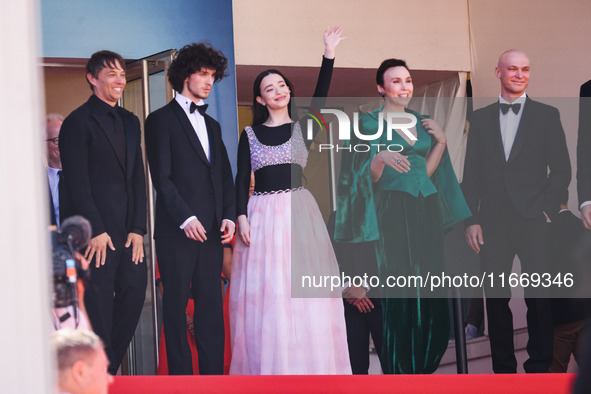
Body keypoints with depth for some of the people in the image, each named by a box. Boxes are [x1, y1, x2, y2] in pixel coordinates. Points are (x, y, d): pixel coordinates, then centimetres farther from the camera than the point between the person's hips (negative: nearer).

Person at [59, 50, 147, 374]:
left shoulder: (130, 122, 17)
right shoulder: (78, 122, -5)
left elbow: (137, 178, 14)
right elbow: (76, 182, -10)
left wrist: (138, 228, 5)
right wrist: (96, 231, -14)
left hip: (126, 230, 7)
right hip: (94, 231, -7)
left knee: (134, 292, 3)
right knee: (98, 304, -3)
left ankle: (109, 368, 15)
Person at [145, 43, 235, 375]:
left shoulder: (212, 125, 22)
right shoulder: (162, 120, 2)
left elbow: (225, 176, 19)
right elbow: (161, 177, -7)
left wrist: (229, 216, 4)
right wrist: (186, 218, -15)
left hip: (211, 231, 6)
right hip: (177, 230, -6)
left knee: (211, 305, 4)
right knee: (177, 305, -1)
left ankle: (214, 375, 6)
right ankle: (181, 377, 3)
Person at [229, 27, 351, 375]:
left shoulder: (303, 127, 10)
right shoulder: (250, 135, 10)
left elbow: (320, 98, -6)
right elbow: (241, 180, 6)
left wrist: (329, 55, -15)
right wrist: (242, 217, -8)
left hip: (300, 213, 0)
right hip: (262, 215, 0)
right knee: (266, 292, -3)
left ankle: (309, 365, 4)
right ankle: (270, 368, 4)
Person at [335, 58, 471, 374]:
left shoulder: (421, 121, 16)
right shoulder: (369, 122, 0)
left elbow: (426, 170, 16)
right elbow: (369, 176, -6)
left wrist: (441, 142, 3)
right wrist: (381, 157, -26)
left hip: (426, 209, 5)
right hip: (393, 213, -5)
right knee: (399, 287, -7)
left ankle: (424, 365, 15)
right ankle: (399, 368, 2)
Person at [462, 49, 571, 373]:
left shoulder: (547, 115, 6)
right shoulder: (481, 118, 12)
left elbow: (561, 169, 4)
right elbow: (471, 174, 10)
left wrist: (547, 210, -6)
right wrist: (471, 219, 3)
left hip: (532, 221, -2)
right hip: (492, 222, 2)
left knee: (538, 297, -4)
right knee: (496, 298, 4)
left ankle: (540, 367, 5)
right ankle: (503, 369, 13)